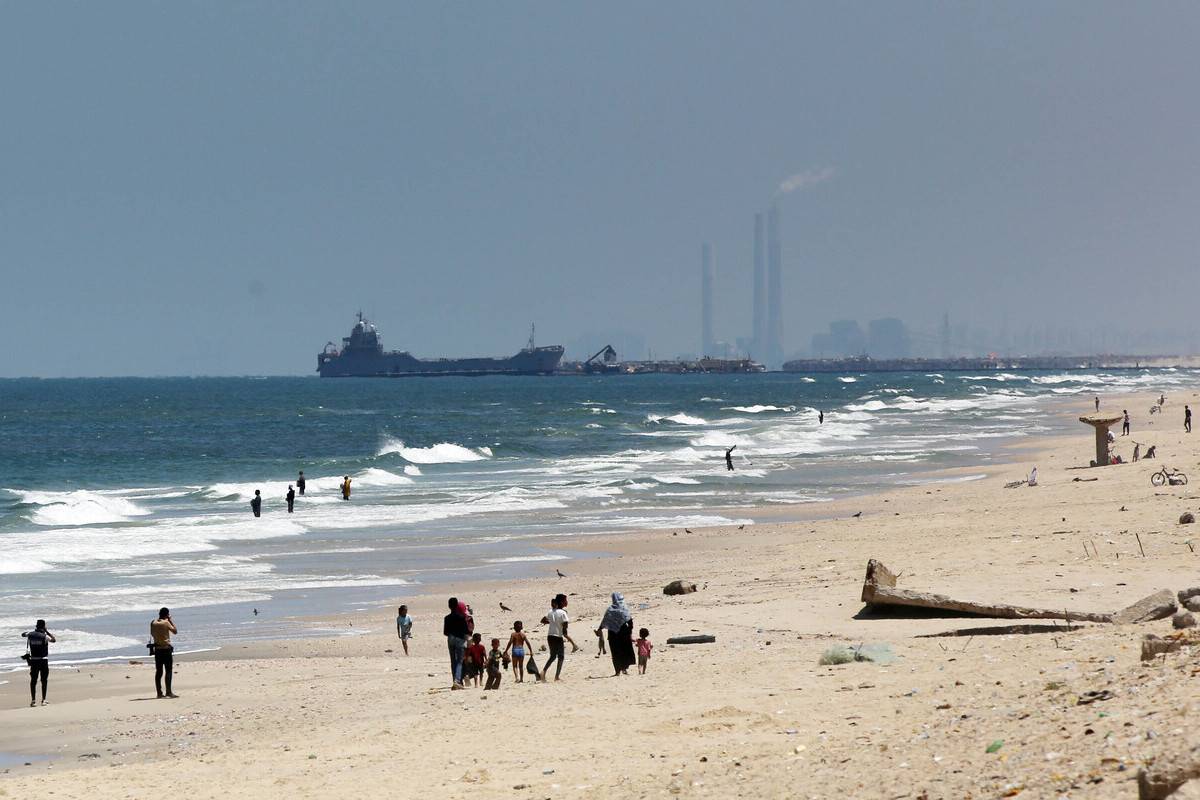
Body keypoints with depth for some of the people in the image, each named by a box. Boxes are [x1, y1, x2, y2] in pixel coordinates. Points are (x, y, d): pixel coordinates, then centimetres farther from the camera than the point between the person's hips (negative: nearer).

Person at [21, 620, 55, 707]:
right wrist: (47, 631, 4)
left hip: (33, 660, 2)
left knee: (33, 681, 6)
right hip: (43, 660, -2)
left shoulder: (30, 634, -1)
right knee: (44, 681, 7)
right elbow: (54, 640, 3)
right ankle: (43, 700, 7)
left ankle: (33, 700, 3)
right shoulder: (44, 636, -11)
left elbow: (23, 635, 19)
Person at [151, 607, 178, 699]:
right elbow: (175, 631, -1)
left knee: (159, 671, 8)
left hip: (157, 649, 5)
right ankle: (168, 692, -6)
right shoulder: (166, 623, -10)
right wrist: (171, 620, 4)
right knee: (169, 671, -2)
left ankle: (159, 693, 8)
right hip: (166, 648, -5)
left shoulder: (153, 623, 5)